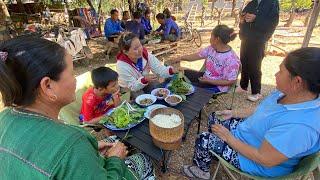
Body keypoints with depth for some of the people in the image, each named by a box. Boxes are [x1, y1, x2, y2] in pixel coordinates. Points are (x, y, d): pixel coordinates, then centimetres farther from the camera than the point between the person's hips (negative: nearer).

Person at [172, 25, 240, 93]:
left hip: (217, 86, -8)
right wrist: (181, 58, 1)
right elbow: (198, 55, 5)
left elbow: (230, 81, -24)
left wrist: (208, 81, -25)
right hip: (205, 76, 8)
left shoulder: (231, 59, -27)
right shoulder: (212, 48, -6)